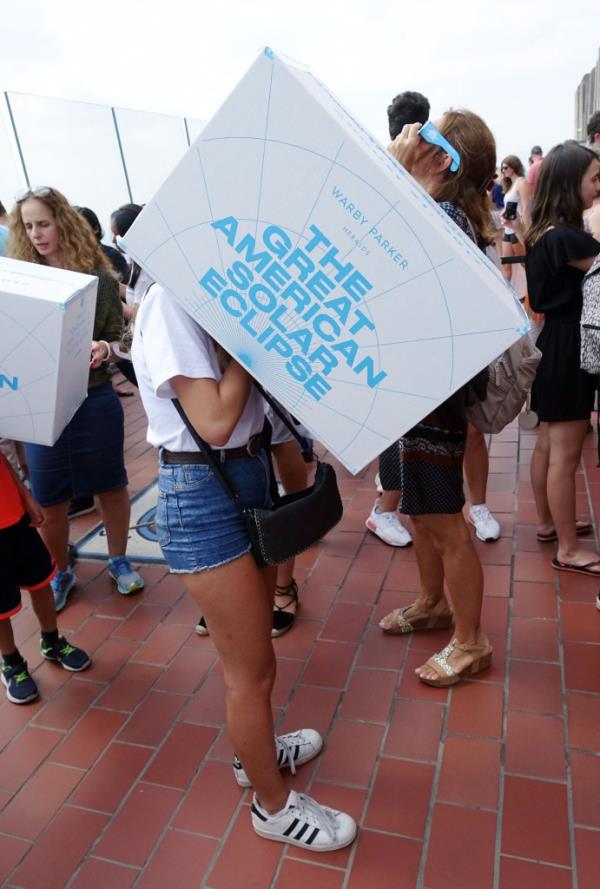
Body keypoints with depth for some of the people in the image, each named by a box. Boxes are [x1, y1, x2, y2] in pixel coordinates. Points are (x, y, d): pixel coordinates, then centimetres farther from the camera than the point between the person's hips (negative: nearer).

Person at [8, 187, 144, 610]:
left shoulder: (100, 279, -3)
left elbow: (119, 339, 1)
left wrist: (105, 349, -20)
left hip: (94, 400, -1)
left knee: (111, 487, 12)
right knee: (49, 501, 8)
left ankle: (119, 560, 35)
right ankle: (61, 573, 31)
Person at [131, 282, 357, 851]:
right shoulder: (169, 302, -17)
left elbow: (251, 394, 8)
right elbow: (214, 423, -24)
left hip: (250, 475, 9)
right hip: (203, 495, -9)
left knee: (251, 650, 25)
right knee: (252, 669, 6)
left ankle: (254, 751, 48)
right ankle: (273, 806, 30)